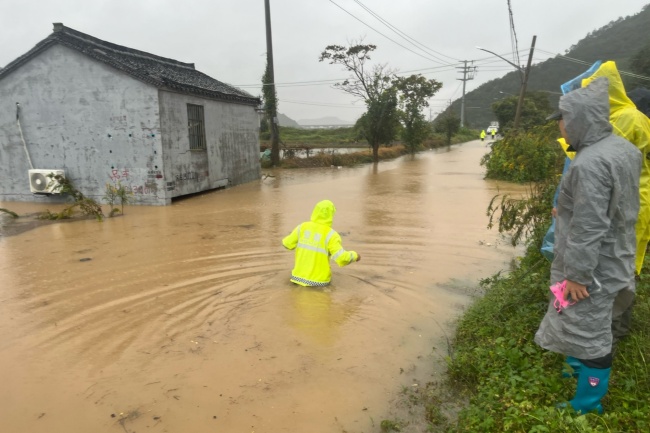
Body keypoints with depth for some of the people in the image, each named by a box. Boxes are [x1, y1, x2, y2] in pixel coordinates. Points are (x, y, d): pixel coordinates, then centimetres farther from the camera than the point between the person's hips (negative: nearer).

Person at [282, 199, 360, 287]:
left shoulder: (303, 226, -5)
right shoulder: (330, 234, -17)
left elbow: (288, 243, 7)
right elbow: (342, 258, -23)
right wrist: (354, 256, -2)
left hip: (300, 276, 3)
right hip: (319, 280, -2)